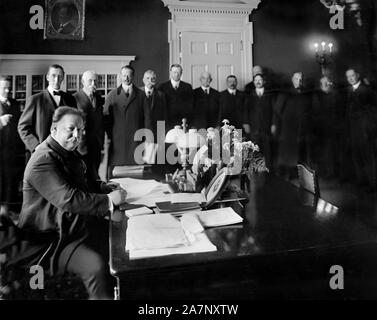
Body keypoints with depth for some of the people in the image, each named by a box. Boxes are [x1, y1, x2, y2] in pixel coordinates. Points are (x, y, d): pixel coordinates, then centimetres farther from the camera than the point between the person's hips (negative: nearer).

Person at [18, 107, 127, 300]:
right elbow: (68, 199, -29)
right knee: (95, 266, -27)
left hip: (75, 226, 9)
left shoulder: (70, 154, 12)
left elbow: (84, 184, 22)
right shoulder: (43, 161, -20)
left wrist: (110, 188, 4)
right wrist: (109, 200, -22)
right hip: (49, 240, -9)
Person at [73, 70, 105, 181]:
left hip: (97, 143, 5)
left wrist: (102, 141, 13)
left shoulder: (98, 97, 11)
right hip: (82, 144, -5)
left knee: (95, 173, 12)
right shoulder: (75, 98, -8)